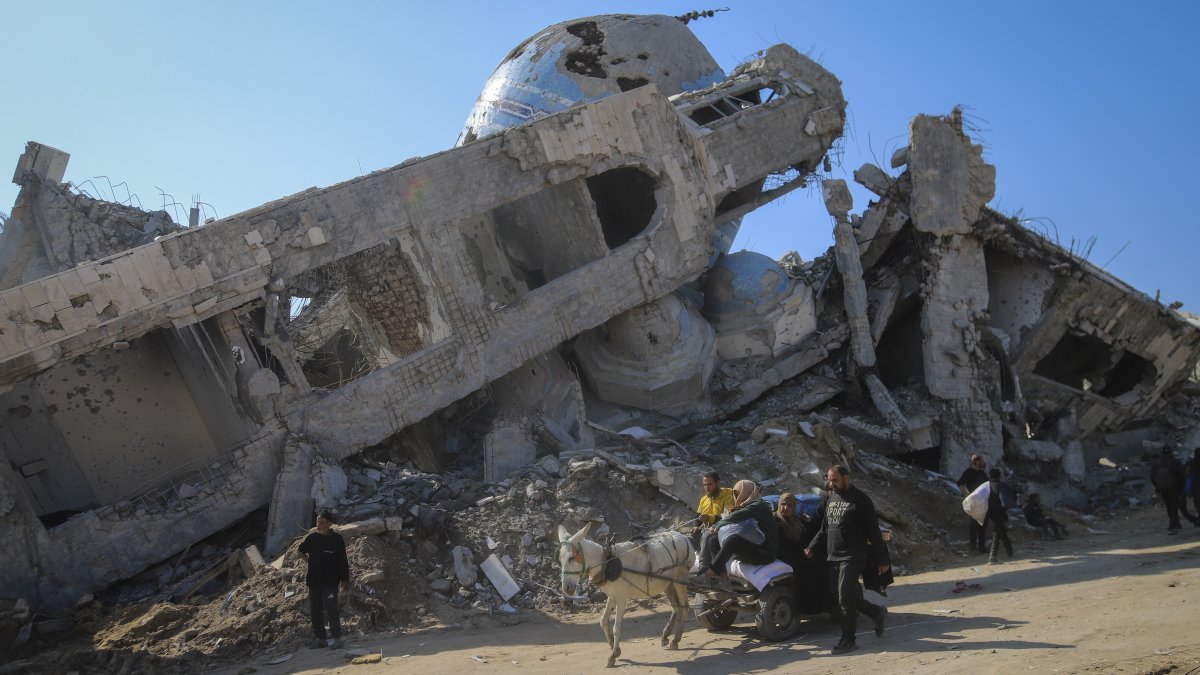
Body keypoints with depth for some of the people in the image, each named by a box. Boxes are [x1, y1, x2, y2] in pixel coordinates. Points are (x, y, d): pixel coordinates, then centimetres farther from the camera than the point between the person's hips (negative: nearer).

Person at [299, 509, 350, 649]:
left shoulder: (337, 539, -8)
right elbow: (302, 550, 24)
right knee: (315, 611, 9)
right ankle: (320, 638, 18)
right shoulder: (312, 537, 3)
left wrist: (345, 581, -7)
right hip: (313, 580, 5)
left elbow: (343, 562, -6)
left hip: (330, 581, -5)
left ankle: (336, 638, -5)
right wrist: (309, 560, 12)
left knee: (331, 609, -11)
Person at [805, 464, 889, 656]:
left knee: (845, 597, -10)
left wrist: (883, 559, -8)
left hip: (852, 558, -7)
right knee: (840, 597, 10)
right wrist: (811, 547, 8)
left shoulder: (860, 500, -8)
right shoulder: (832, 499, 14)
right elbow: (824, 529, 20)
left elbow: (873, 531, -8)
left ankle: (848, 640, 1)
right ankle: (877, 612, 30)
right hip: (833, 558, 7)